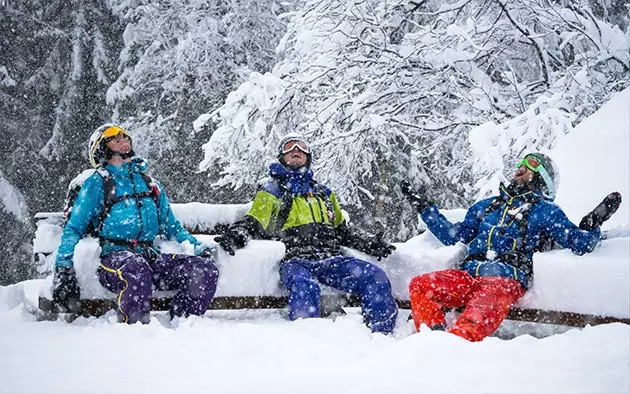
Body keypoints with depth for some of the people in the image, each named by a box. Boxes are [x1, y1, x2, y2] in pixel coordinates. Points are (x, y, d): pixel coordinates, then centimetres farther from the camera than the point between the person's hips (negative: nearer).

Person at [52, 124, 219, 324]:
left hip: (150, 256, 5)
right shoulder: (96, 183, 12)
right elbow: (74, 228, 9)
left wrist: (197, 246, 12)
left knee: (206, 269, -21)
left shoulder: (150, 184, 27)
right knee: (136, 269, -41)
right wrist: (63, 269, -5)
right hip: (114, 255, -4)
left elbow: (171, 226, 29)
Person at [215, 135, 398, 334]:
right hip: (295, 260, -4)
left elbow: (343, 230, 32)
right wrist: (236, 235, -17)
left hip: (330, 259, 4)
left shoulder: (323, 192, 31)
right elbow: (252, 223, 7)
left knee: (375, 277, -22)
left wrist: (371, 243, 14)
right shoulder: (271, 190, 19)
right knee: (304, 288, -40)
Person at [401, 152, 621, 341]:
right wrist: (425, 208, 30)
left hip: (506, 279, -5)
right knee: (420, 285, -21)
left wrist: (593, 224, -8)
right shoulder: (486, 206, 32)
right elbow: (454, 236, 31)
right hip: (469, 274, 5)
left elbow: (579, 244, 10)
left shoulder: (545, 211, 19)